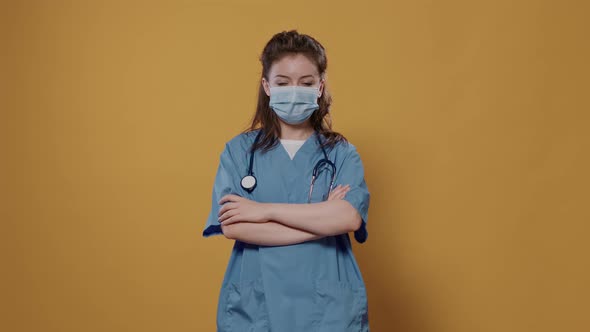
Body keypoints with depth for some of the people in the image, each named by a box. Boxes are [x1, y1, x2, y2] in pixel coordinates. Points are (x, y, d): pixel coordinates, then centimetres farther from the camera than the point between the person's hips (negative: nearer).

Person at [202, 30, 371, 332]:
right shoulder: (239, 150, 0)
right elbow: (233, 227, -12)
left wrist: (265, 210, -15)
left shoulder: (342, 154, 1)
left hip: (328, 306, 1)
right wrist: (321, 221, -13)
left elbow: (350, 218, -15)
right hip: (255, 306, 0)